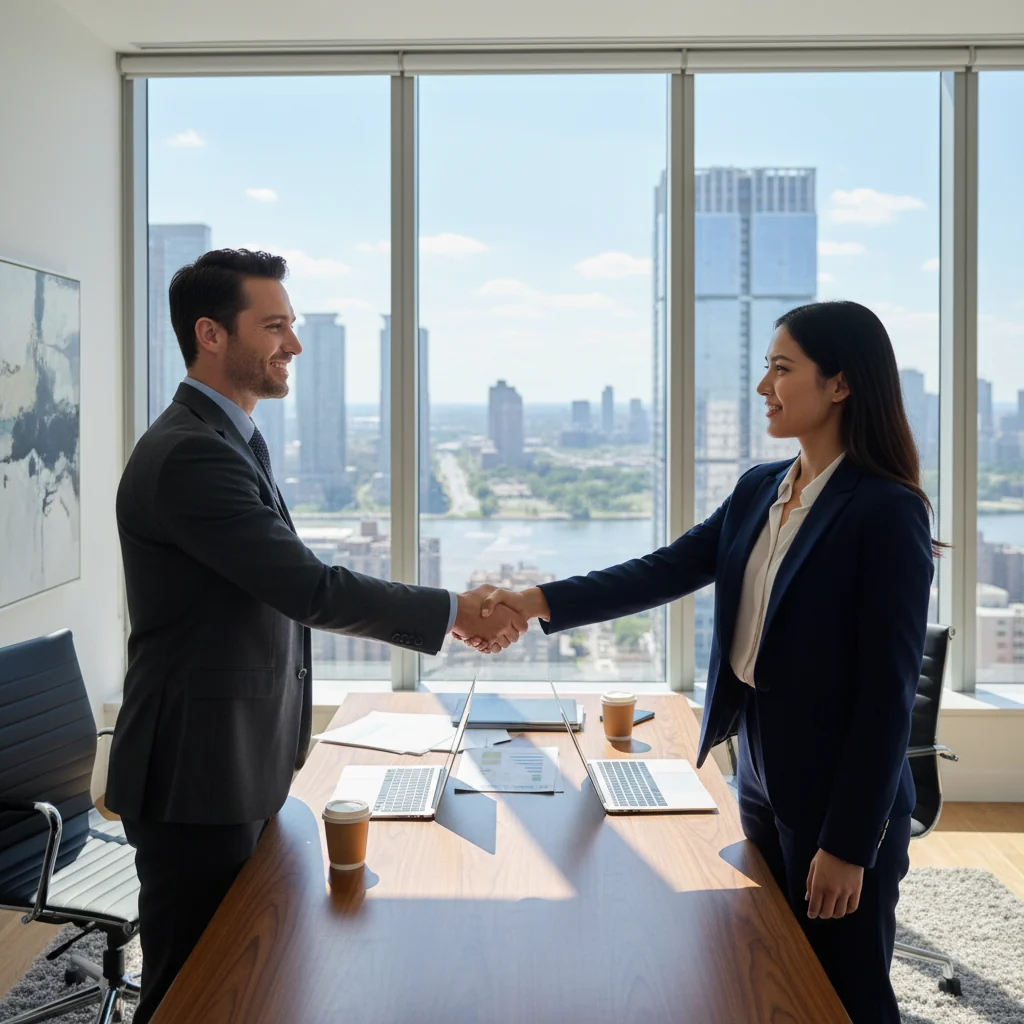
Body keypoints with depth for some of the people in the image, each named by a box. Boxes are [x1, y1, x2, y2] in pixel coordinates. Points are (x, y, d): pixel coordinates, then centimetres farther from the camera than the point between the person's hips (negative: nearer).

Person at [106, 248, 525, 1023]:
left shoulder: (232, 441, 13)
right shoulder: (190, 454, -21)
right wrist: (453, 611, -15)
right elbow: (310, 588, -24)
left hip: (240, 770, 10)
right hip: (200, 780, -10)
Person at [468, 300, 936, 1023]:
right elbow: (666, 571, 1)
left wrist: (850, 842, -16)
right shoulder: (759, 491, 5)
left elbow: (888, 691, -18)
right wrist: (541, 602, -11)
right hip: (760, 777, 7)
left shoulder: (887, 512, -17)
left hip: (840, 796, -7)